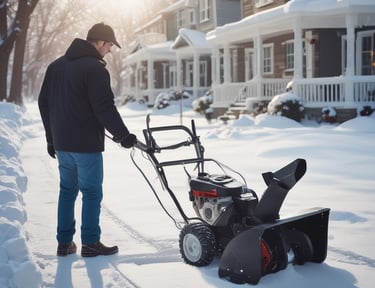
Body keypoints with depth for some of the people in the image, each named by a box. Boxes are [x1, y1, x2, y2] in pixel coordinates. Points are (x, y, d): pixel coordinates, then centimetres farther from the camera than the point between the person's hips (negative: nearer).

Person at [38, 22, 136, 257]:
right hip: (87, 144, -8)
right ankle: (90, 243, 7)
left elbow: (44, 102, 17)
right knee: (92, 193, 1)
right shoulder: (95, 68, -14)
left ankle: (64, 242, 19)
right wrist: (123, 135, -10)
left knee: (67, 190, 15)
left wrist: (52, 137, 22)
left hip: (62, 143, 8)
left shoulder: (56, 65, 13)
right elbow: (105, 108, -19)